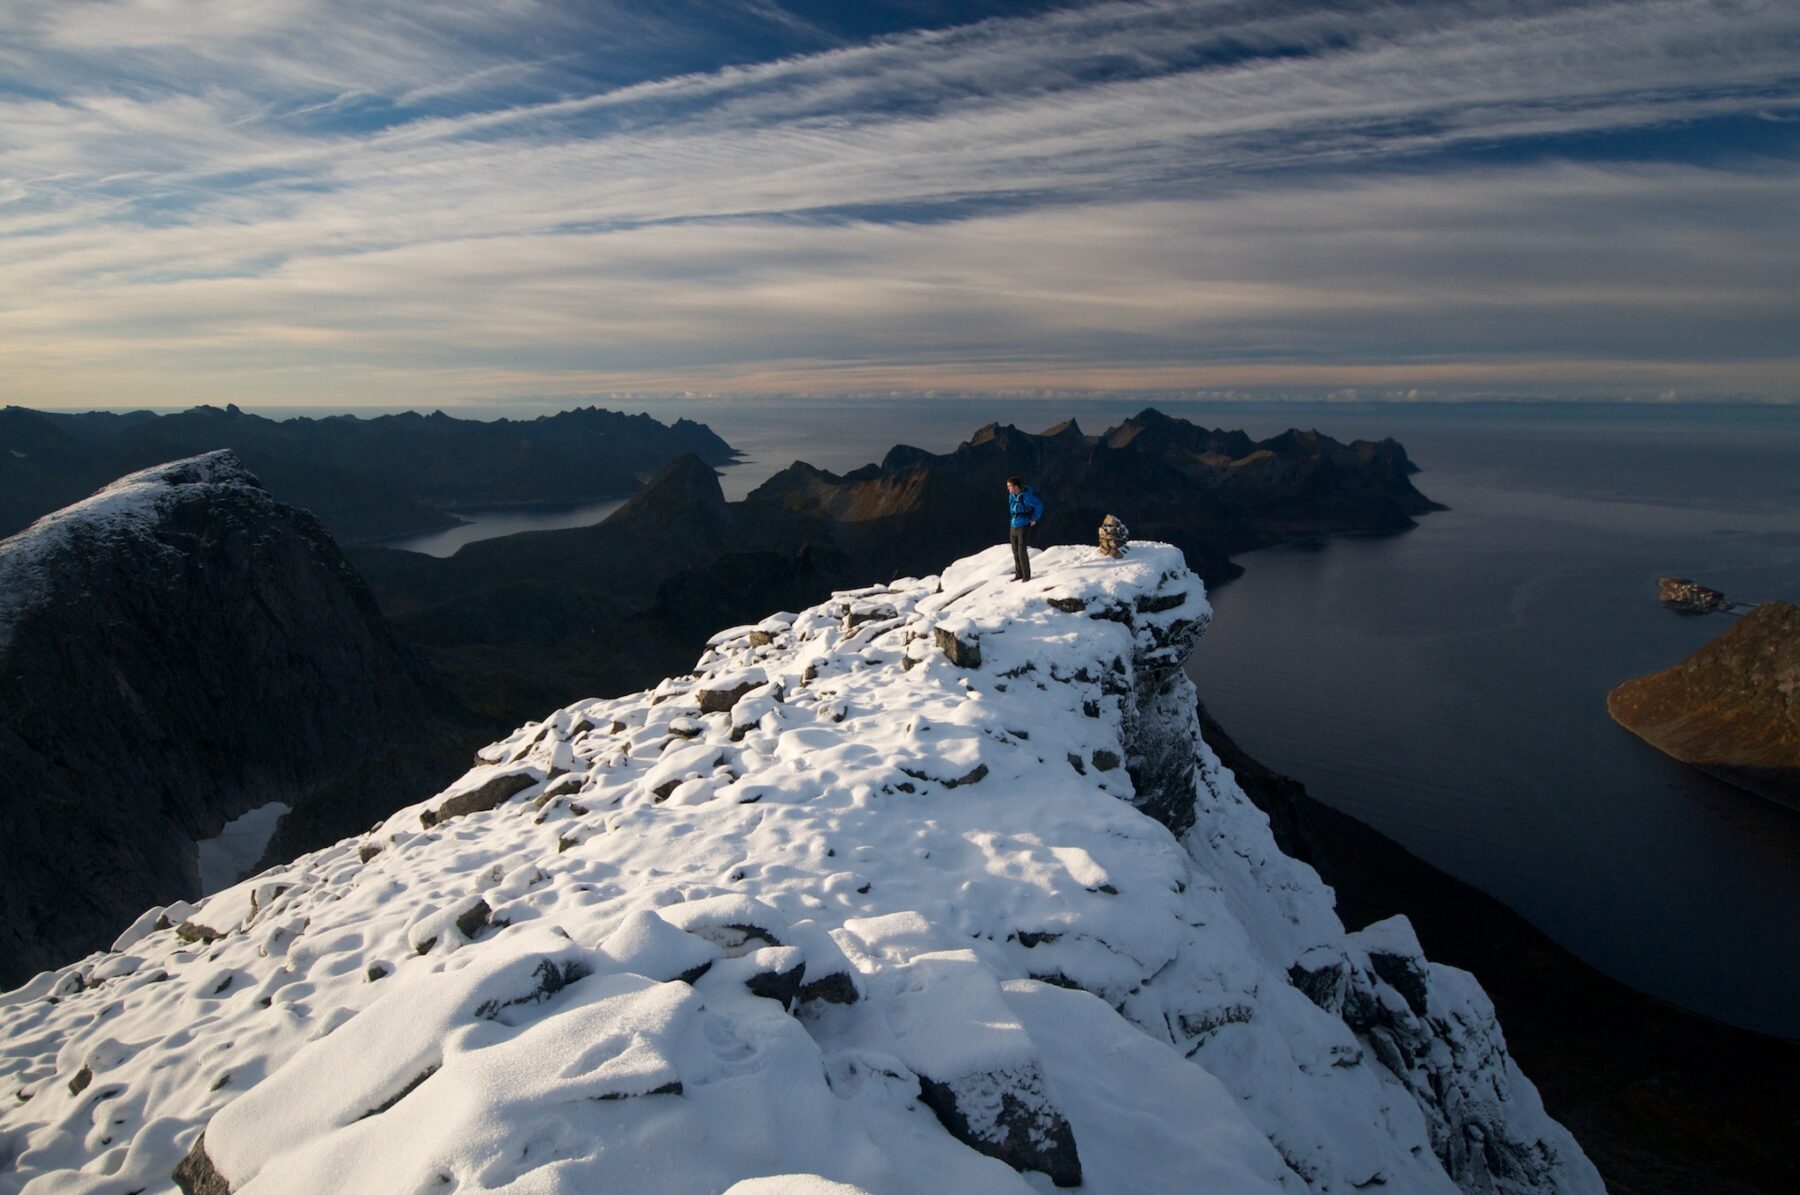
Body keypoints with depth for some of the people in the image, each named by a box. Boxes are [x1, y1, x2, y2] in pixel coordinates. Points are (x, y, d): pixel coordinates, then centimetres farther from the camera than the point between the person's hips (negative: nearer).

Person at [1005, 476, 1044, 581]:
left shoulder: (1025, 496, -19)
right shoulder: (1011, 495, 3)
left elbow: (1039, 504, -16)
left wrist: (1034, 519, -11)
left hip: (1023, 527, -8)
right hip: (1014, 526, 8)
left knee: (1022, 551, -7)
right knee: (1016, 552, 12)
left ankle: (1026, 575, 4)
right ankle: (1019, 574, 23)